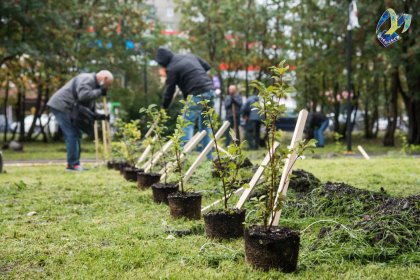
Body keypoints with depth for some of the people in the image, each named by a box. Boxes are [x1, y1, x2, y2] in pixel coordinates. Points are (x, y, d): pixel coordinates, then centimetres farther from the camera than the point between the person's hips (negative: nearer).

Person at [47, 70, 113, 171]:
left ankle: (72, 164, 14)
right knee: (72, 135, -11)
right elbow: (83, 96, -30)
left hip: (66, 108, 11)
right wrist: (99, 92, -17)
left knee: (75, 135, 11)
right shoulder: (87, 79, -11)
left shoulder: (93, 84, 21)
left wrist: (100, 116, 6)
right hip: (61, 105, -11)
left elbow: (88, 109, 21)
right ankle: (74, 164, -9)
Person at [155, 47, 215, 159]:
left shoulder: (171, 68, -4)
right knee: (206, 125, 15)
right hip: (210, 90, 7)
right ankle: (209, 156, 16)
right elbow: (207, 67, 23)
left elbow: (169, 91, -2)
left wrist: (163, 108, 7)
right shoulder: (189, 56, 17)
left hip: (197, 95, -7)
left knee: (187, 124, 0)